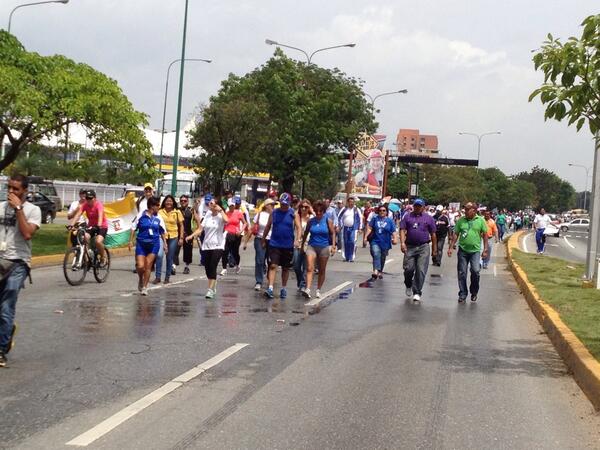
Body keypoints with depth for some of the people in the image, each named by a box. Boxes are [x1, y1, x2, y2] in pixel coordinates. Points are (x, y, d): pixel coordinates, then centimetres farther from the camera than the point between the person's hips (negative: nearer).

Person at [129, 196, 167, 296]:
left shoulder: (158, 218, 4)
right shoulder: (141, 216, -4)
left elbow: (163, 231, 14)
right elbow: (133, 228, 3)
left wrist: (165, 243, 11)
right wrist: (131, 241, 0)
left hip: (154, 244, 2)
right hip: (141, 243, -2)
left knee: (148, 266, 0)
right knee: (140, 266, -9)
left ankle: (144, 287, 12)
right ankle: (140, 279, 24)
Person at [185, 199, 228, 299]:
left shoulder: (220, 216, -5)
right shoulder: (207, 216, 8)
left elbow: (226, 220, -30)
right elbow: (200, 229, 3)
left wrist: (220, 210, -18)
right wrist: (191, 236, -11)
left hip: (218, 246, -5)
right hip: (206, 246, 5)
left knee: (212, 267, -15)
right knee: (207, 268, 7)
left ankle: (210, 290, -15)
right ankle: (213, 288, 26)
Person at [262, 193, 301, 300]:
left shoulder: (293, 214, 0)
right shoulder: (274, 213, 3)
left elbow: (298, 227, -6)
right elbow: (268, 227, 11)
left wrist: (298, 240, -21)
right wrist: (263, 240, 13)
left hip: (288, 245, 0)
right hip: (274, 244, 0)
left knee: (286, 268, 11)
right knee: (273, 266, -11)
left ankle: (283, 289, 24)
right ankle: (270, 288, -15)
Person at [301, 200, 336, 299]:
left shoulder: (328, 221, -1)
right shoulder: (311, 221, 3)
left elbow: (333, 233, 3)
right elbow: (306, 233, 15)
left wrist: (333, 246, -6)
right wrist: (302, 245, 19)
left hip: (324, 247, 0)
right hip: (312, 246, 0)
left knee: (322, 271, 8)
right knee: (309, 268, -15)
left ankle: (318, 290, 19)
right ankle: (307, 289, -23)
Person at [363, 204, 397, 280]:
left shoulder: (390, 221, 4)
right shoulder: (374, 218, 5)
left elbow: (394, 231, 0)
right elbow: (369, 228, 3)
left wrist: (395, 238, -16)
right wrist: (365, 237, -7)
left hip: (385, 243, 1)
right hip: (375, 241, -1)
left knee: (382, 258, 12)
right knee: (376, 255, -22)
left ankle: (380, 271, 30)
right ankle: (376, 271, -34)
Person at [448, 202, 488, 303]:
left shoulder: (480, 220, 1)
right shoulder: (461, 220, 4)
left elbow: (485, 235, 4)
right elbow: (456, 234, 8)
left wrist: (485, 249, 0)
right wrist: (451, 248, 4)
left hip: (475, 250, -2)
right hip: (462, 250, 2)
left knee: (475, 271, -13)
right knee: (462, 273, 3)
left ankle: (474, 292, 10)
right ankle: (462, 295, 15)